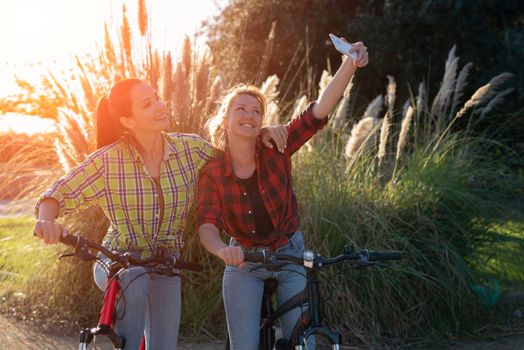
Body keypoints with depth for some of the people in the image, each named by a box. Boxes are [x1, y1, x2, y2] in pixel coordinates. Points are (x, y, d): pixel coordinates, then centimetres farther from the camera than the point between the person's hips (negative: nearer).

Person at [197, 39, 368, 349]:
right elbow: (207, 223, -26)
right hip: (243, 261, 0)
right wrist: (222, 250, -49)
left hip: (289, 254, 0)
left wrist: (350, 65, -41)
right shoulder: (212, 172, -14)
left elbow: (319, 112, -27)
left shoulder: (276, 150, -14)